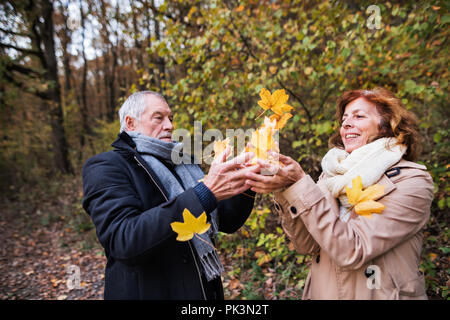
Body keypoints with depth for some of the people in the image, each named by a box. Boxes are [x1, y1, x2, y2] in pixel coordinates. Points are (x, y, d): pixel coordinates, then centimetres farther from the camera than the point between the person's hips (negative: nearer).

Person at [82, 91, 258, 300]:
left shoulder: (183, 164, 7)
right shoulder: (105, 166, -11)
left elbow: (227, 222, 6)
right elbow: (123, 241, -28)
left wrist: (245, 184, -13)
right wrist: (205, 193, -34)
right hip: (149, 291, -6)